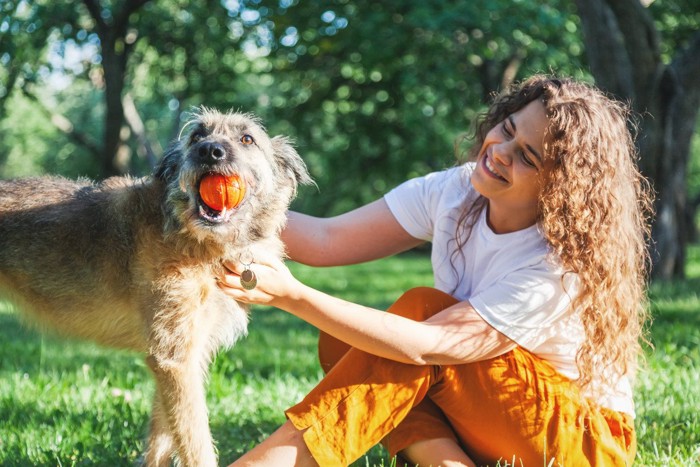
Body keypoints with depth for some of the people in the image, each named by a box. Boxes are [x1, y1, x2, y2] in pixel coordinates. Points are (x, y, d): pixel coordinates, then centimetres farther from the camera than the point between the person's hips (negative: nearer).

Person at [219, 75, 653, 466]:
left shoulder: (565, 263, -27)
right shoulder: (453, 192, -9)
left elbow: (427, 346, -35)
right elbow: (325, 239, -13)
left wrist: (292, 295, -42)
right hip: (480, 427, 6)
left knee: (421, 307, -27)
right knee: (342, 344, -18)